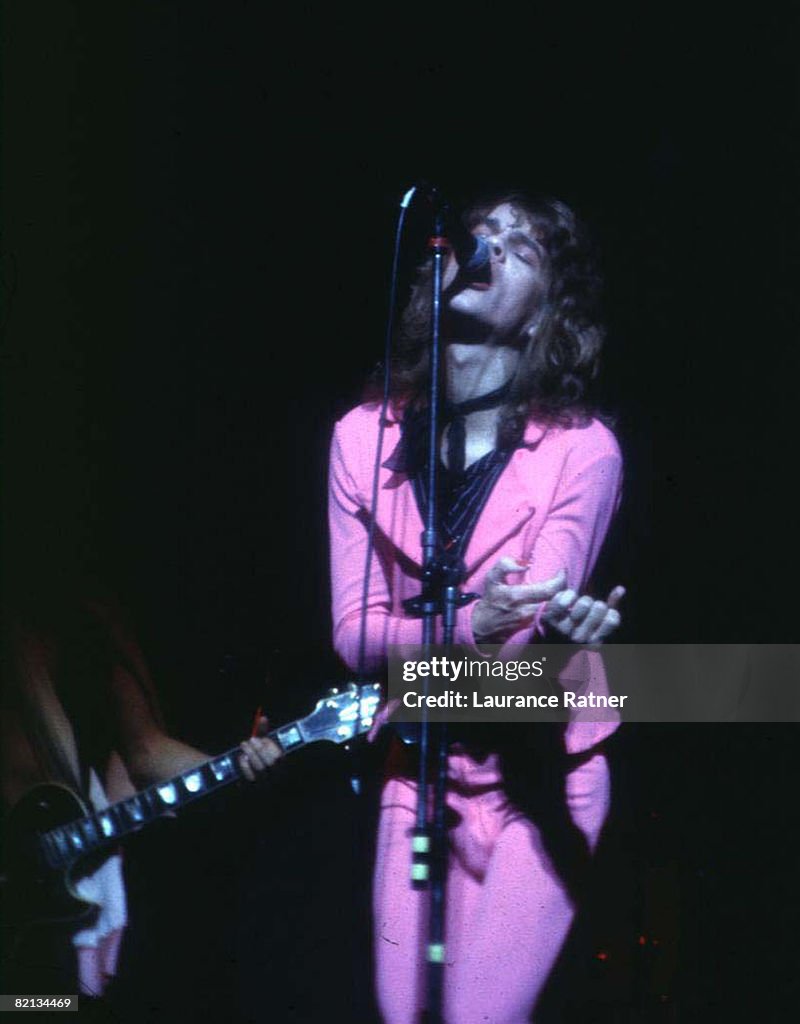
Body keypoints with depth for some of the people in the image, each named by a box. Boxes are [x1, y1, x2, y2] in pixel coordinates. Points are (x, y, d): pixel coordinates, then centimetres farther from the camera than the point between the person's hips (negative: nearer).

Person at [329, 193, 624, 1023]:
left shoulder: (581, 448, -13)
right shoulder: (363, 436, -4)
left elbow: (524, 631, -17)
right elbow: (355, 631, -9)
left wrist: (549, 628, -42)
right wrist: (469, 624, -29)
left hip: (539, 771, -3)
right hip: (417, 771, 3)